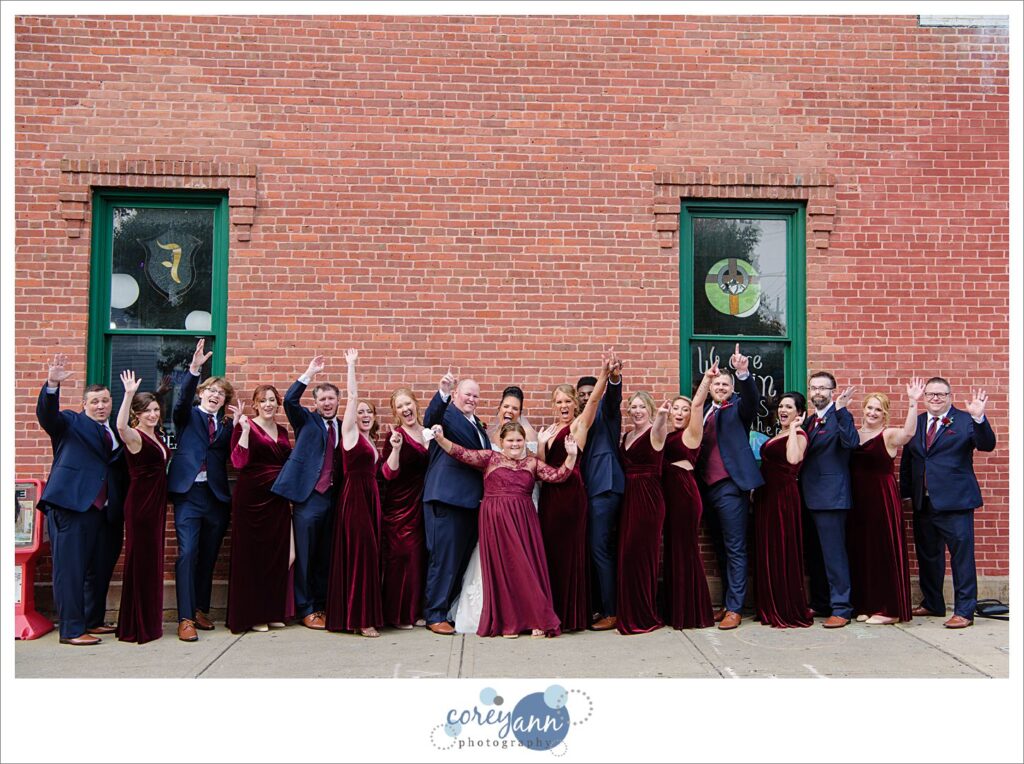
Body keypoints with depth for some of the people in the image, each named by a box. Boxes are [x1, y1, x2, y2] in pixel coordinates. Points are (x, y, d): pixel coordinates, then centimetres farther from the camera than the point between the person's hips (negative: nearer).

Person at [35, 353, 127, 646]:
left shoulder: (117, 432, 17)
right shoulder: (70, 423, 5)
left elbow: (121, 469, 16)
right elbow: (47, 414, -15)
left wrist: (121, 506, 4)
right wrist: (52, 385, -33)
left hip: (104, 510, 6)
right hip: (71, 504, -6)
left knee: (99, 568, 13)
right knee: (70, 568, -3)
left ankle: (93, 621, 26)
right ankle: (71, 630, 2)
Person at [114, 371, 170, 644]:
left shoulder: (156, 436, 12)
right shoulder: (134, 436, -12)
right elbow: (121, 426, -37)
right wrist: (129, 394, -43)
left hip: (157, 503, 8)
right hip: (140, 503, -8)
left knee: (153, 560, 14)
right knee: (140, 560, -2)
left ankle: (150, 621, 25)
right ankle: (136, 626, 7)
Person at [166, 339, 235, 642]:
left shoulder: (226, 426, 16)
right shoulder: (187, 416, 8)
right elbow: (183, 399, -14)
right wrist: (194, 368, -28)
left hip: (217, 495, 4)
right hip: (189, 492, -3)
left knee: (208, 557, 9)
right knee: (187, 554, -11)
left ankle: (201, 610, 21)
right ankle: (185, 619, -9)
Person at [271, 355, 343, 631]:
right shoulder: (307, 421, 6)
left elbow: (344, 462, 12)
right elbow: (290, 399, -12)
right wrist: (310, 373, -16)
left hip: (332, 497, 4)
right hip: (308, 496, -4)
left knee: (325, 557, 9)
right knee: (305, 556, 0)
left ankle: (322, 606, 20)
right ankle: (306, 610, 9)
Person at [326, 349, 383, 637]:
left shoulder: (370, 440, 17)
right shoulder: (350, 432, -3)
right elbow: (352, 397, -11)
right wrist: (351, 365, -9)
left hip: (370, 497, 8)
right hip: (354, 495, -8)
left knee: (369, 553, 8)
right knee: (360, 551, -8)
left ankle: (363, 614, 14)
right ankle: (360, 618, -3)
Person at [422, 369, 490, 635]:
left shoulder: (477, 424, 20)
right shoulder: (446, 414, -5)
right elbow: (430, 419, -28)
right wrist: (443, 392, -46)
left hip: (472, 501, 8)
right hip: (446, 498, -8)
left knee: (463, 558, 15)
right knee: (443, 558, -3)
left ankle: (453, 609, 26)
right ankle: (435, 615, 6)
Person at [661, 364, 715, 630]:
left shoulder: (691, 433, -3)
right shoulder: (667, 435, 16)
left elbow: (698, 404, -16)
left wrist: (707, 379, -29)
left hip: (685, 492, -7)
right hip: (669, 492, 7)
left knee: (685, 549, -3)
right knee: (672, 549, 11)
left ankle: (693, 613, 6)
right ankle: (676, 611, 20)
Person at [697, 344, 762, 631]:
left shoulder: (738, 407, 1)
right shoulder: (704, 411, 16)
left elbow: (752, 399, -20)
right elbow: (696, 444, 14)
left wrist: (744, 373, -37)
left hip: (731, 486, -6)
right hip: (707, 486, 6)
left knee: (735, 549, -4)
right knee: (720, 549, 13)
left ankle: (734, 608, -1)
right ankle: (727, 602, 21)